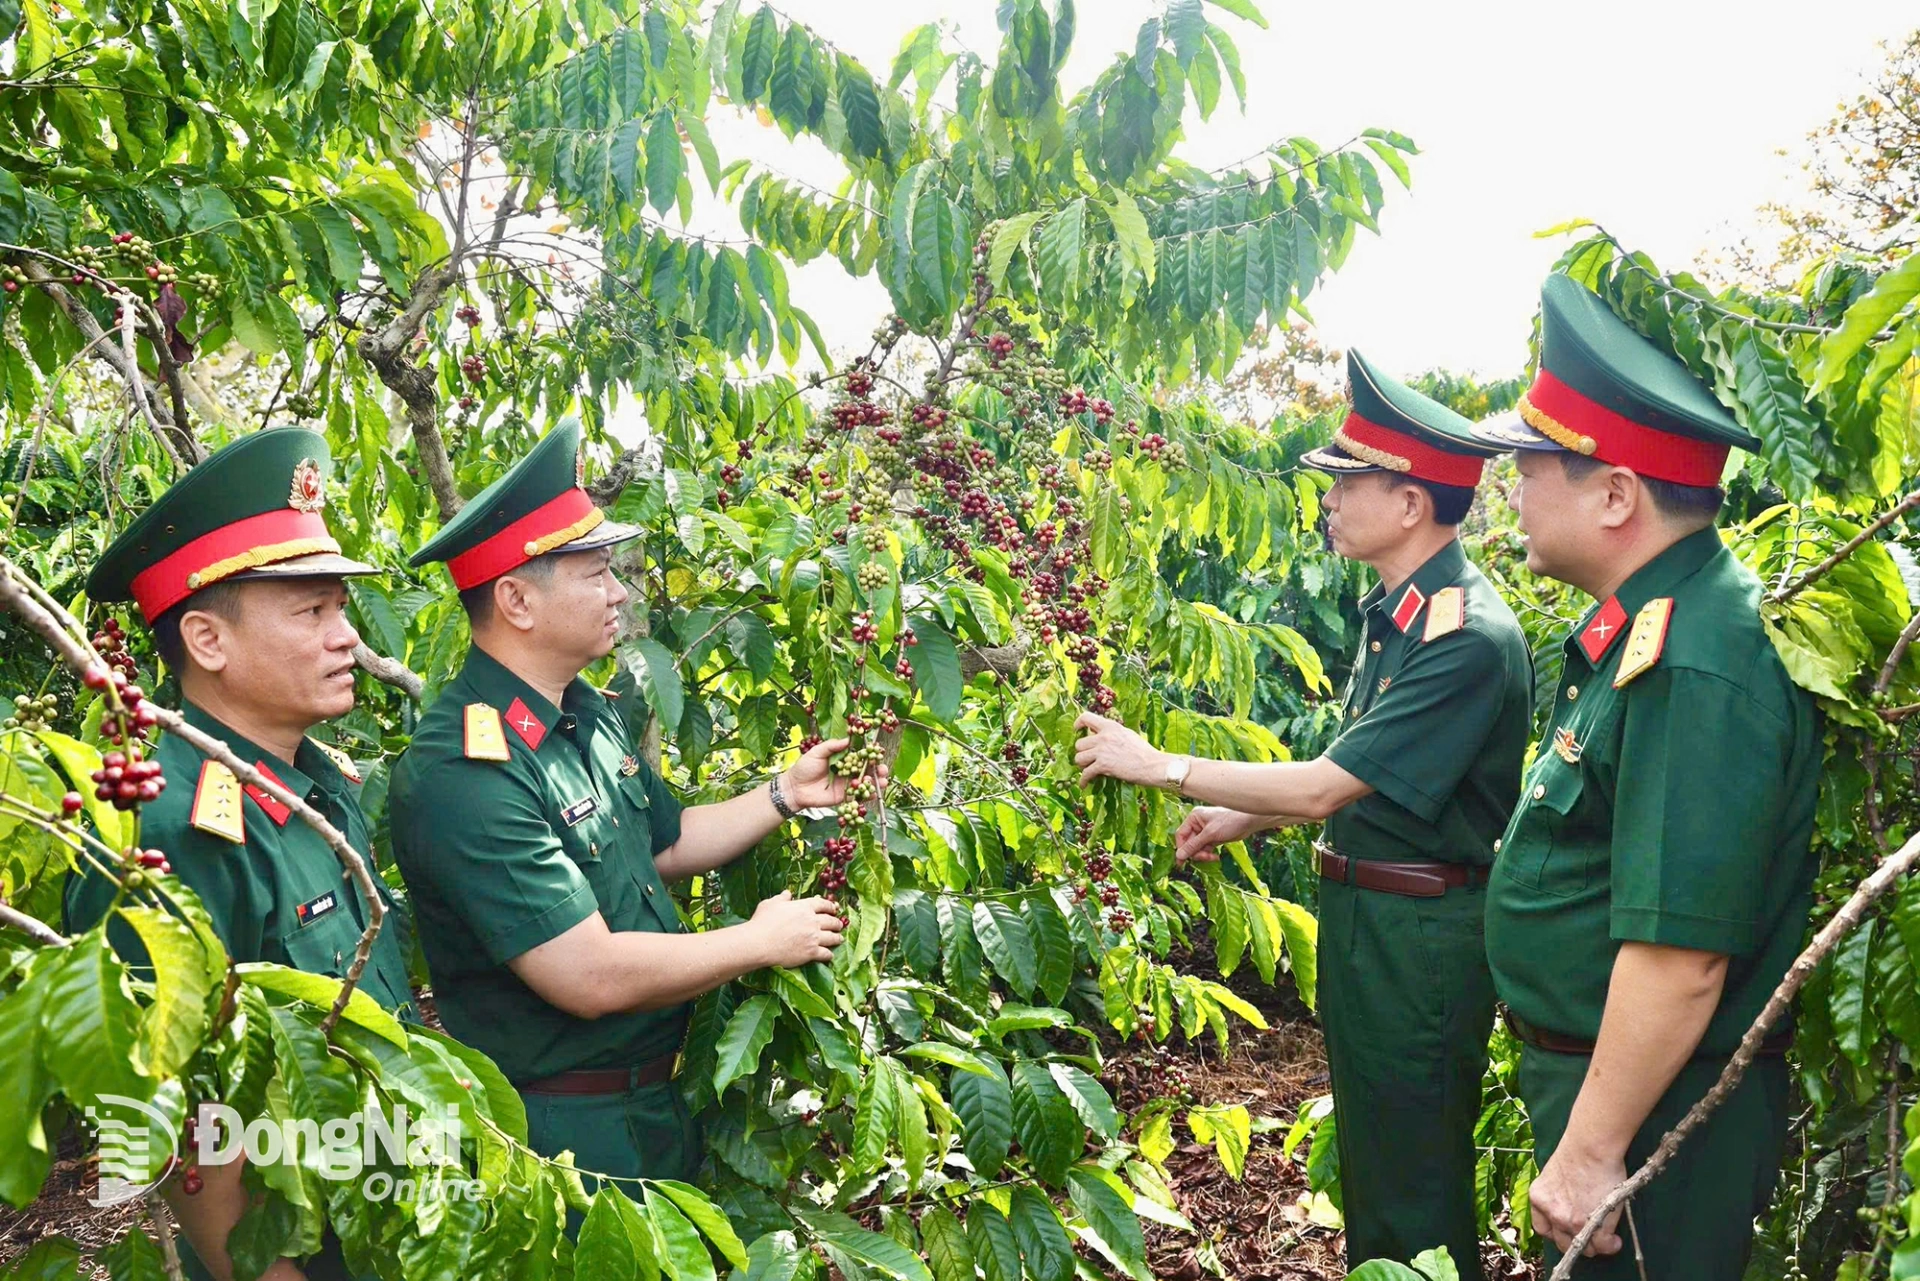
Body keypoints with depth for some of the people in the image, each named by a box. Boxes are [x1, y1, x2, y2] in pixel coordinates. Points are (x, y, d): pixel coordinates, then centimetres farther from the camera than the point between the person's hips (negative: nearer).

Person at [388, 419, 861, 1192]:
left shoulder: (594, 714, 3)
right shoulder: (461, 776, -27)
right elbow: (593, 976, -29)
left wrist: (786, 794, 6)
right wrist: (762, 941, -18)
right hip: (561, 1130, -9)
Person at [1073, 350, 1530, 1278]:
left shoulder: (1467, 636, -24)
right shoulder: (1395, 610, 7)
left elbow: (1325, 785, -26)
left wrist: (1158, 765, -18)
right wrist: (1244, 819, 10)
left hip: (1421, 931, -9)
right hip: (1363, 914, 9)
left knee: (1412, 1184, 7)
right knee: (1367, 1152, 23)